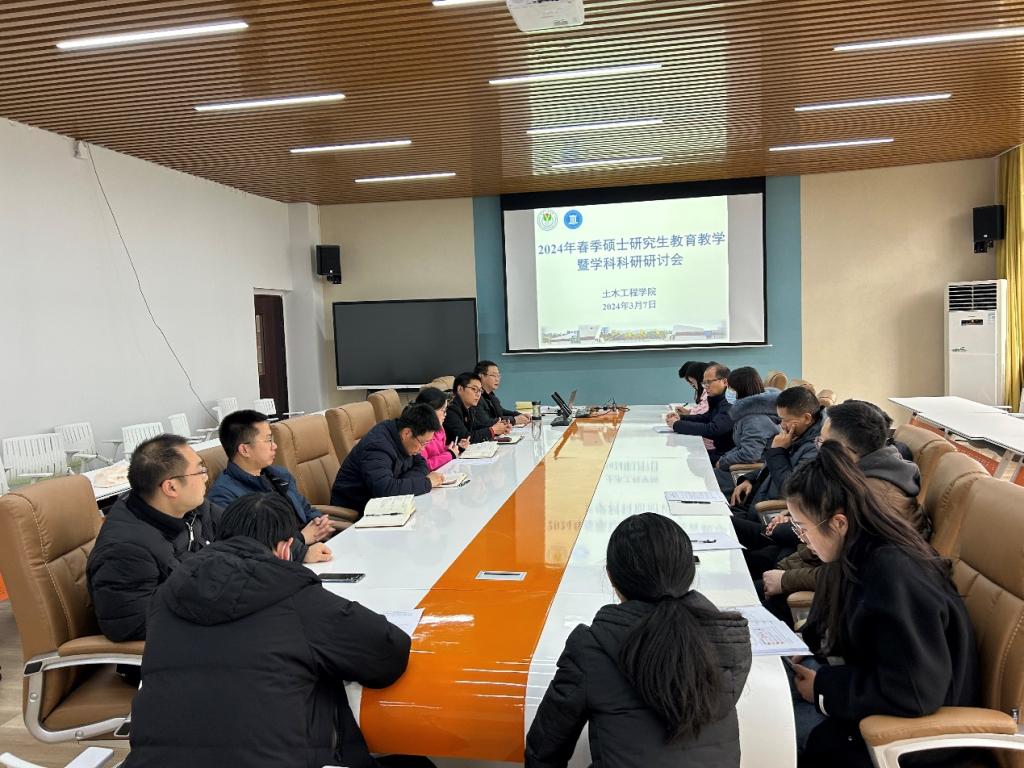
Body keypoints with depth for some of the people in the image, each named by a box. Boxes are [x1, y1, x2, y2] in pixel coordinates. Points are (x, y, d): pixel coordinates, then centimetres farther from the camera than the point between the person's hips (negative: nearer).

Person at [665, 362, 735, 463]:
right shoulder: (719, 400, 8)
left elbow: (712, 429, -29)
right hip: (717, 451, 8)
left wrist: (677, 425, -19)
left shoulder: (731, 405, -22)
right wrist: (681, 417, 6)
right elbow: (707, 418, 24)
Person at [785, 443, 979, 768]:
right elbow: (838, 627, 14)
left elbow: (915, 694, -31)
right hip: (866, 678, 8)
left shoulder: (895, 575, -32)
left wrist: (823, 687, -22)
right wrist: (803, 642, -3)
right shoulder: (859, 552, -5)